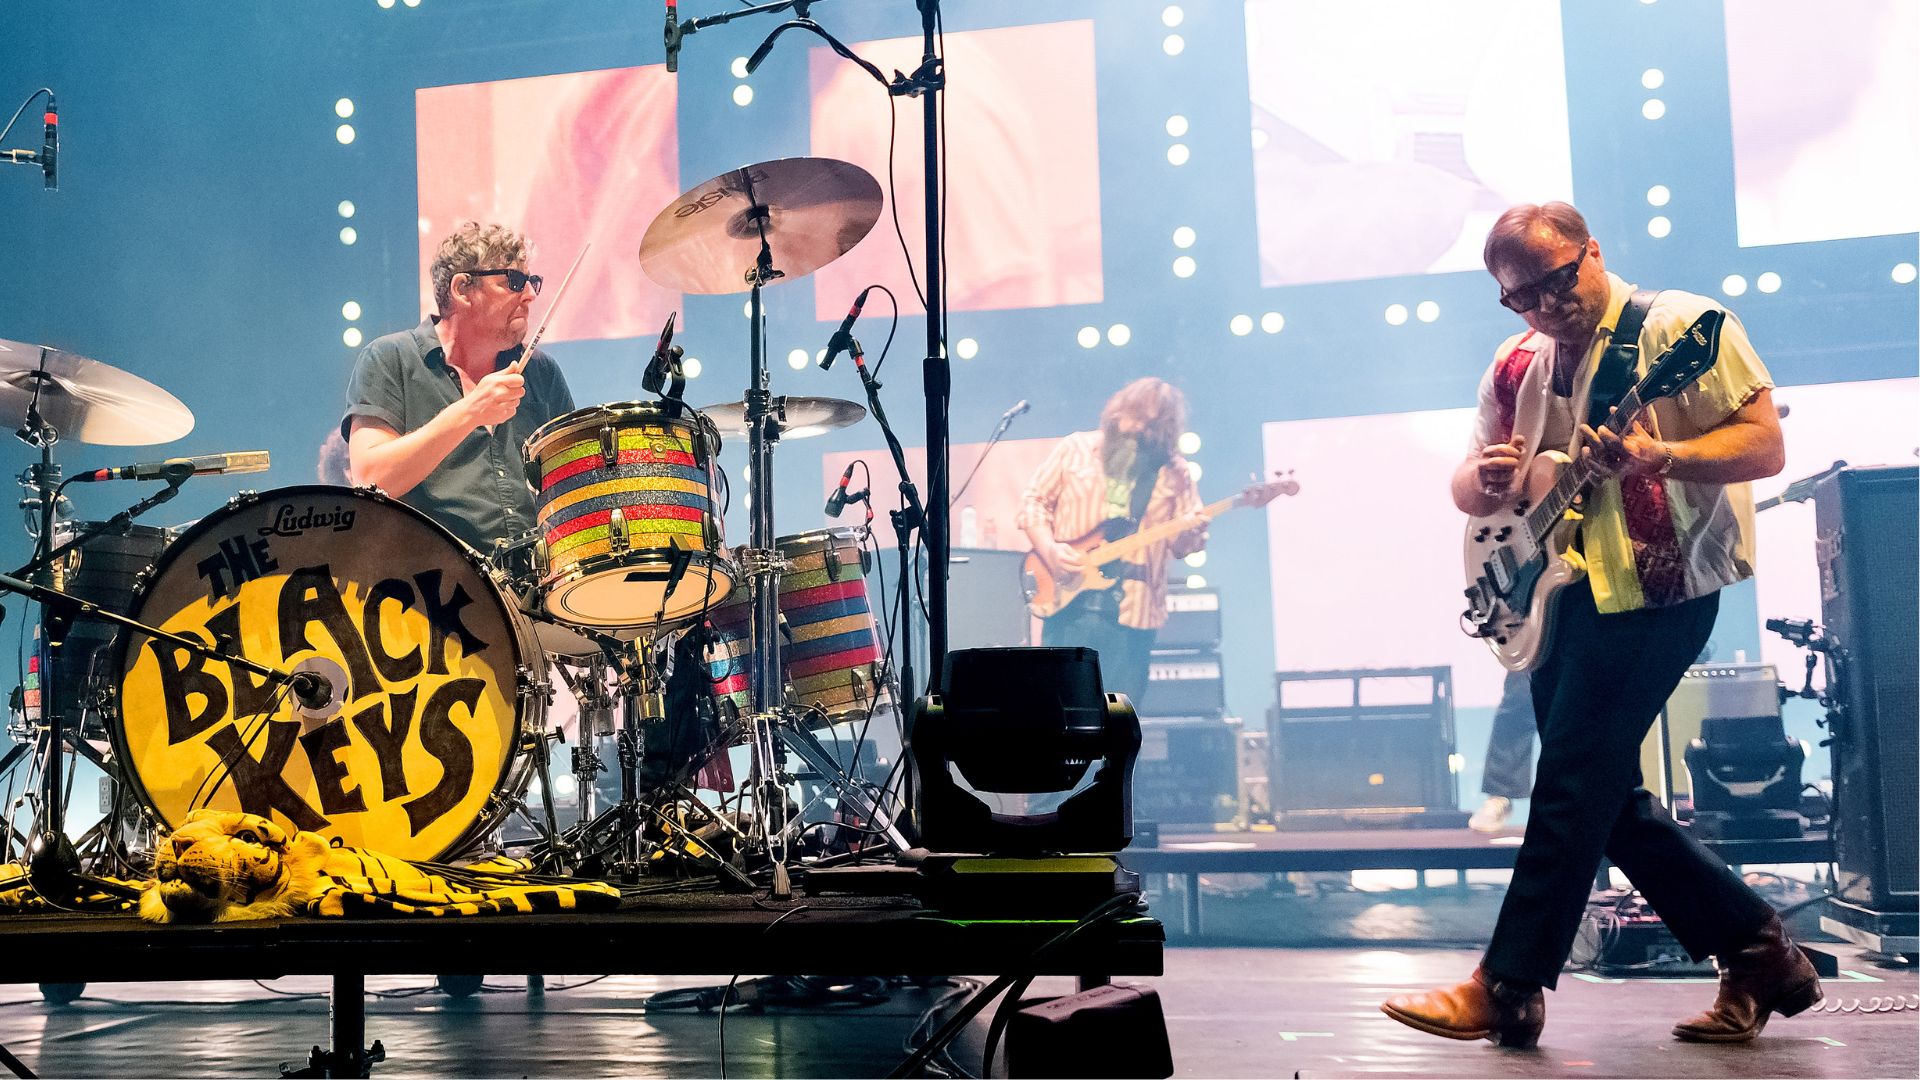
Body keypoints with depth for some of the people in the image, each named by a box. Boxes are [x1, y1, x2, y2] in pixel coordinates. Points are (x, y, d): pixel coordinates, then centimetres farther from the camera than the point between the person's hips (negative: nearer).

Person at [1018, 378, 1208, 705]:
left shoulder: (1173, 472, 8)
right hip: (1069, 602, -1)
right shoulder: (1077, 448, 6)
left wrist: (1192, 534, -17)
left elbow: (1181, 544, 7)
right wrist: (1050, 549, -9)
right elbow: (1034, 500, 7)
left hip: (1132, 611, 1)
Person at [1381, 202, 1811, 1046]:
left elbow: (1765, 445, -12)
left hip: (1652, 588, -8)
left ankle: (1507, 989, -3)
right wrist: (1486, 480, -8)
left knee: (1571, 786, -10)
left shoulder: (1679, 326, -7)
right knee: (1610, 802, 9)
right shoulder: (1519, 365, 13)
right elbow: (1466, 488, 16)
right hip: (1561, 595, 8)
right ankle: (1758, 953, 20)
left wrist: (1656, 456, -28)